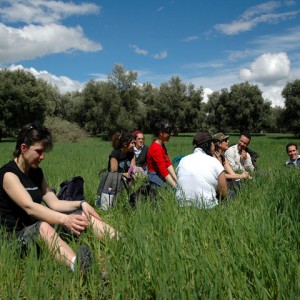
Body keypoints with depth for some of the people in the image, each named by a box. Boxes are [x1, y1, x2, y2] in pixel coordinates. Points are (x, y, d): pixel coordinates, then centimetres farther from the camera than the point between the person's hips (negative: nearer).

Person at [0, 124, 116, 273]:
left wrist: (80, 204, -14)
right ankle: (80, 268, -69)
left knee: (85, 215, -9)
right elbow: (29, 207, -30)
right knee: (43, 227, -41)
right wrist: (65, 219, -44)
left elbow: (54, 203, 4)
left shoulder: (36, 172, 10)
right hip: (18, 237, -8)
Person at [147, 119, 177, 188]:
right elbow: (163, 171, -24)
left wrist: (176, 180, -6)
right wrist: (176, 186, -26)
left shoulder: (162, 145, 10)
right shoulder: (156, 149, -20)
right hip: (155, 177, -10)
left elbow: (168, 163, 3)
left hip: (161, 177, 10)